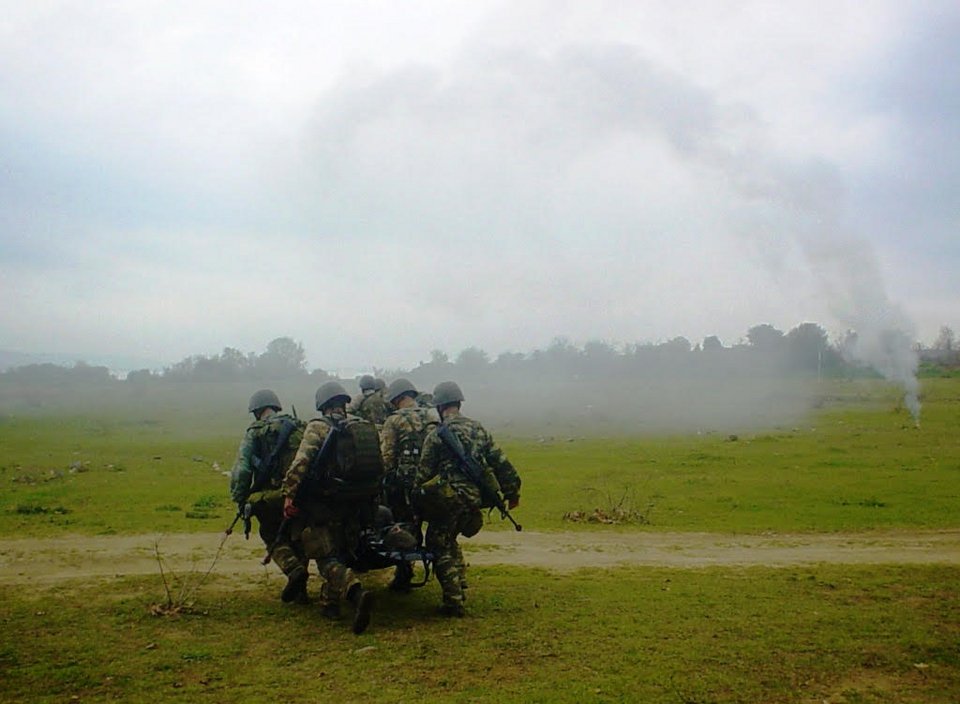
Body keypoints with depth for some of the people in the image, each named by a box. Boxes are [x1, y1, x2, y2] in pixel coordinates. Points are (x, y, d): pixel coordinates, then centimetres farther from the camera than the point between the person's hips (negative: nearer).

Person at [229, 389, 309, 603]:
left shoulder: (255, 432, 2)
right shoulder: (301, 427, 12)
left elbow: (241, 469, -6)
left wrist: (239, 500, 0)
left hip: (269, 498, -3)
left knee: (273, 538, 13)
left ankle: (294, 569, -13)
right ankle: (299, 590, 14)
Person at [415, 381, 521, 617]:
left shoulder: (436, 435, -7)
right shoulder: (478, 429, 10)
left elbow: (424, 472, -5)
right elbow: (500, 462, 10)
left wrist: (415, 500, 7)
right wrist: (512, 492, 17)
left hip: (449, 498, -6)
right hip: (475, 498, 6)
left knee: (439, 546, 4)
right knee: (449, 540, 25)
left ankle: (454, 601, -1)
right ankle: (461, 585, 23)